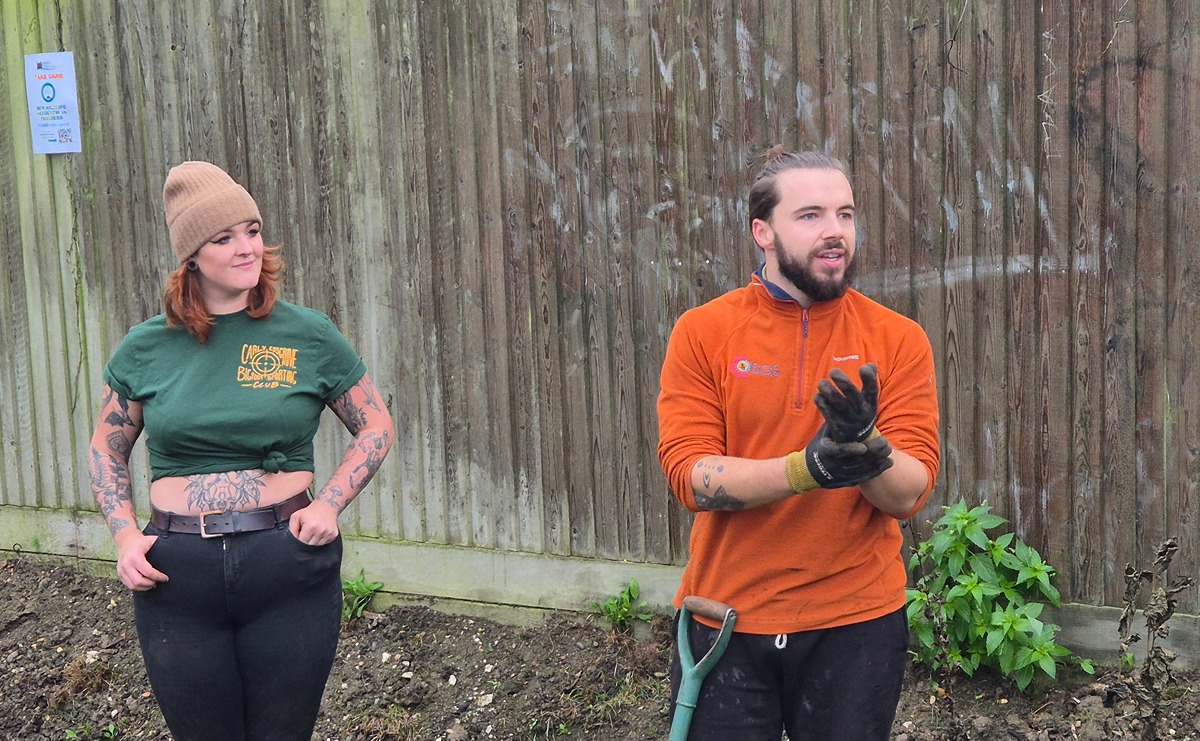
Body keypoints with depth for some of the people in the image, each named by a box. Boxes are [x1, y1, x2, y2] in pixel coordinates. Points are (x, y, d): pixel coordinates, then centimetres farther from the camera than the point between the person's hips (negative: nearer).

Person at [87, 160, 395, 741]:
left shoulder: (308, 335, -1)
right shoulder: (146, 347, 3)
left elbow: (375, 426, 8)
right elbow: (106, 450, 14)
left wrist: (330, 503, -6)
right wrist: (125, 535, -2)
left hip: (289, 568, -1)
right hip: (177, 578, 1)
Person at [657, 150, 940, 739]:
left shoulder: (898, 340, -3)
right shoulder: (702, 332, -4)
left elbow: (909, 494, -8)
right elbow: (688, 475, -13)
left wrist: (866, 447, -29)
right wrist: (808, 467, -27)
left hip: (857, 623, 1)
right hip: (726, 622, 0)